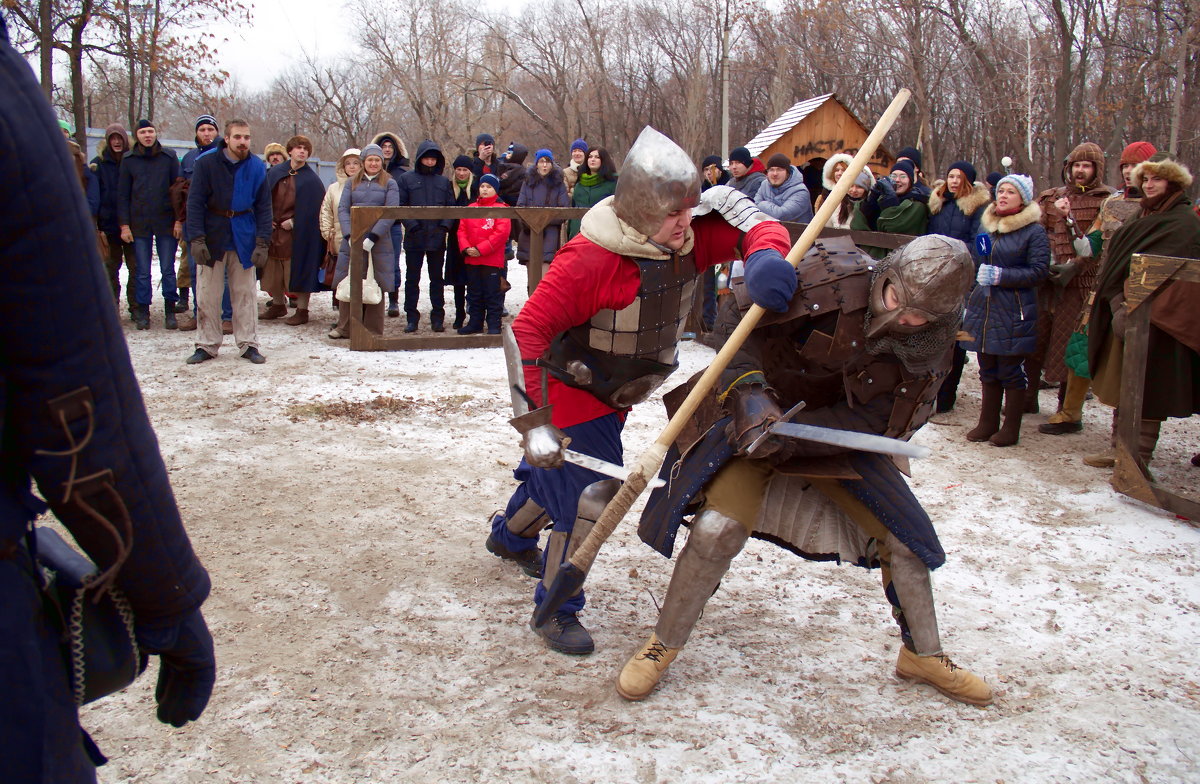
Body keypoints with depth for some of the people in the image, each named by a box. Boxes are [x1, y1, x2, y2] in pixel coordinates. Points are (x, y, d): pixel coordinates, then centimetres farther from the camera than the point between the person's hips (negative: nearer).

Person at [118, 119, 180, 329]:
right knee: (142, 272, 4)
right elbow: (123, 195, 7)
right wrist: (124, 225, 1)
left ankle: (170, 311, 12)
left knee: (168, 270, 3)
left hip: (166, 223, -1)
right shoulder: (128, 160, 6)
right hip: (139, 224, 1)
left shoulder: (169, 157, 4)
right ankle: (143, 312, 12)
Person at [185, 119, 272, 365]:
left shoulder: (257, 167, 0)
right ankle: (207, 345, 12)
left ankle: (248, 344, 13)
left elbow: (264, 207, 2)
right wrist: (197, 239, -16)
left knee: (245, 293, 5)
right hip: (213, 236, -1)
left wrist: (262, 243, -6)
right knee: (208, 294, 3)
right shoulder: (207, 163, -6)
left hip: (244, 238, 1)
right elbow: (195, 203, -7)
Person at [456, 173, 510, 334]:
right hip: (471, 260, 6)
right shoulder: (471, 208, 12)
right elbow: (461, 230, 10)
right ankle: (475, 323, 23)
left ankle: (494, 324, 3)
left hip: (492, 260, -6)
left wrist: (480, 249, -17)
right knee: (474, 294, 14)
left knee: (492, 294, -2)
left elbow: (501, 233, -15)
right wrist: (466, 248, -8)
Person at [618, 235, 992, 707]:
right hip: (753, 410, -4)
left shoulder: (927, 349, -13)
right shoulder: (835, 278, -27)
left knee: (903, 536, 2)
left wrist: (790, 433, -33)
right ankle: (663, 646, 1)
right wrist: (748, 390, -36)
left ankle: (923, 656, 28)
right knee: (719, 527, -22)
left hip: (836, 435, 4)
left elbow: (867, 422, -19)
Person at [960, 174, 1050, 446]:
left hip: (1013, 313, -6)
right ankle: (987, 423, 21)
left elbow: (1039, 271, -12)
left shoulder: (1034, 231, -5)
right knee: (988, 370, 11)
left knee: (1011, 372, 0)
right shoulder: (988, 226, 14)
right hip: (983, 308, 6)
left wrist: (1001, 276, -17)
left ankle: (1011, 429, 10)